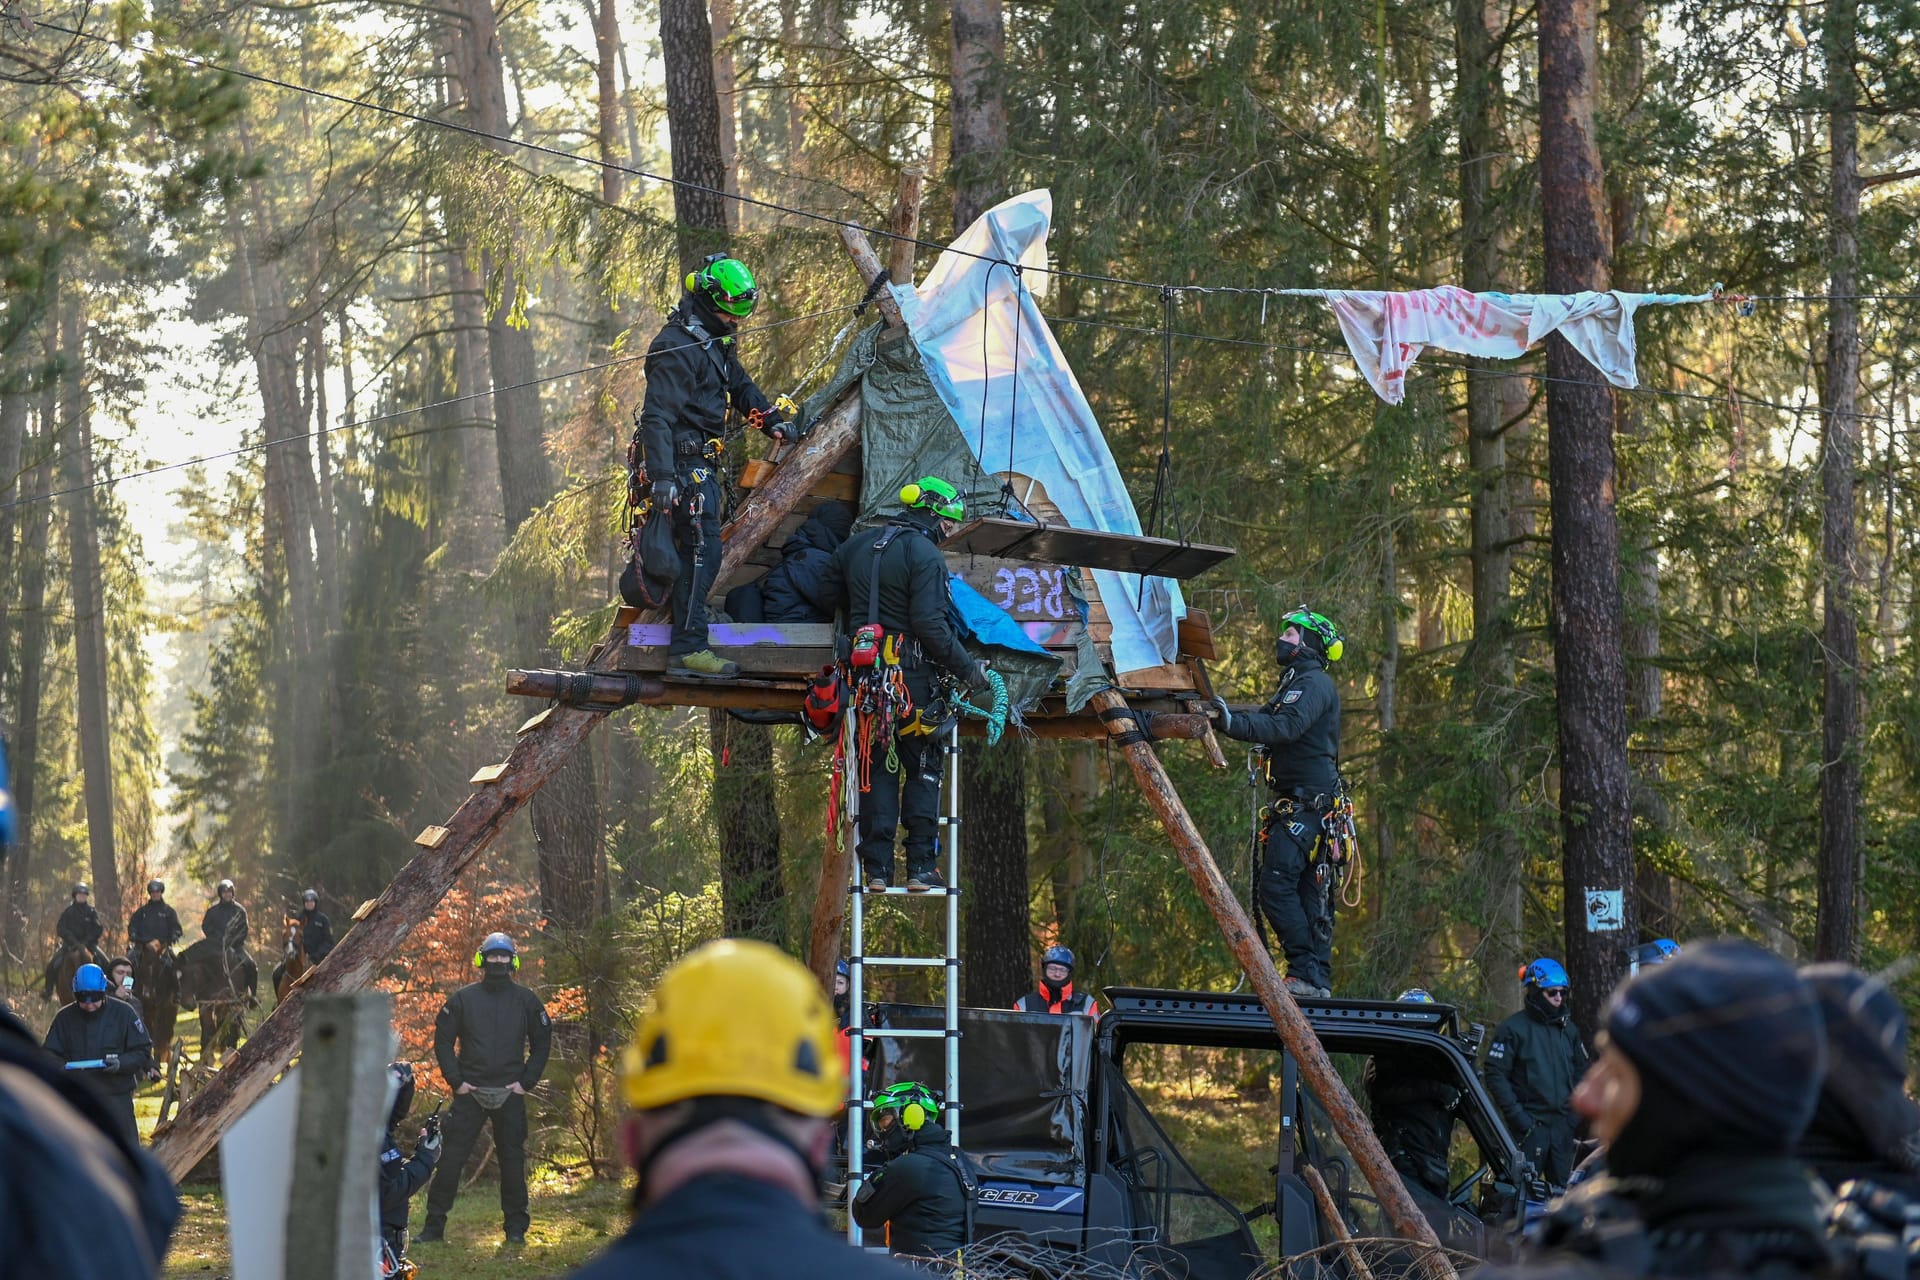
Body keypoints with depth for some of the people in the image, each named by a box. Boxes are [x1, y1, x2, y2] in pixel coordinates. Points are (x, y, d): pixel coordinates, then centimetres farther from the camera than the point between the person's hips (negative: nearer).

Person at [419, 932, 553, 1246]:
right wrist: (455, 1080, -3)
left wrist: (526, 1081, 2)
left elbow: (542, 1042, 12)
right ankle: (434, 1224, 2)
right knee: (452, 1157, -4)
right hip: (470, 1092, -1)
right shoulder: (462, 999, 2)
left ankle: (516, 1228, 13)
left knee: (512, 1160, 4)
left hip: (510, 1094, 1)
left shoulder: (526, 1001, 6)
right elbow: (443, 1040, 6)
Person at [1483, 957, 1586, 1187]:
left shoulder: (1568, 1029, 14)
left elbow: (1581, 1070, 24)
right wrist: (1516, 1114, -14)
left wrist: (1576, 1109, 10)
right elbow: (1495, 1074, -8)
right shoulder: (1513, 1028, -5)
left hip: (1562, 1124, 6)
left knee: (1563, 1187, 7)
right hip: (1530, 1124, -6)